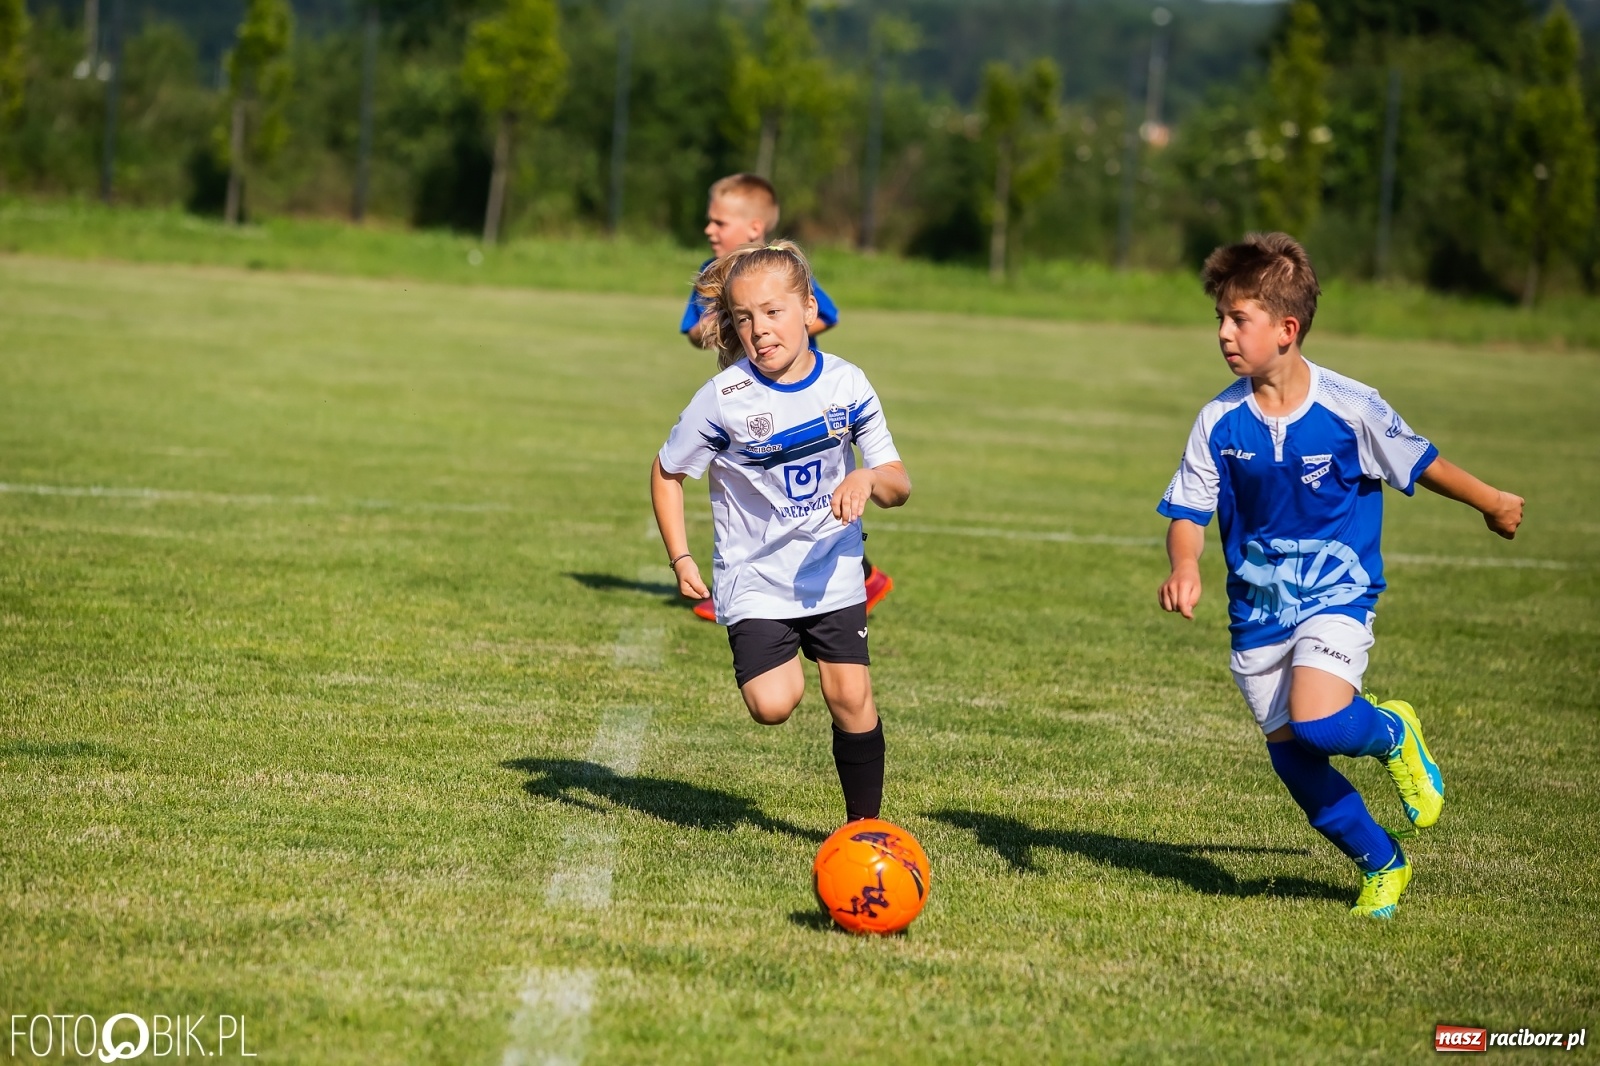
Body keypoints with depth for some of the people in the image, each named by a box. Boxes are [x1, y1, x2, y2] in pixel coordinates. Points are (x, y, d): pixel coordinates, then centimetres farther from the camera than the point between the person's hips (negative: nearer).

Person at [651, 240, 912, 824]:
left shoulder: (846, 384, -7)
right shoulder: (723, 399, -14)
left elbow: (899, 486, -4)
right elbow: (667, 472, 1)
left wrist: (870, 478, -27)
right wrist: (681, 559, -7)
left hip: (834, 573, 2)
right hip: (755, 580, -2)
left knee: (851, 698, -3)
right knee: (772, 705, -18)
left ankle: (864, 825, 15)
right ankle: (780, 658, 18)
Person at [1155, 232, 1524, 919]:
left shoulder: (1349, 408, -15)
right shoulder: (1220, 422, -9)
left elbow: (1418, 463, -1)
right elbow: (1188, 512, -6)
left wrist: (1491, 502, 12)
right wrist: (1184, 566, -28)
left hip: (1336, 596, -4)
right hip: (1256, 609, 4)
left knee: (1315, 722, -26)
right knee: (1290, 756, 4)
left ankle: (1392, 733, 9)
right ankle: (1382, 866, 24)